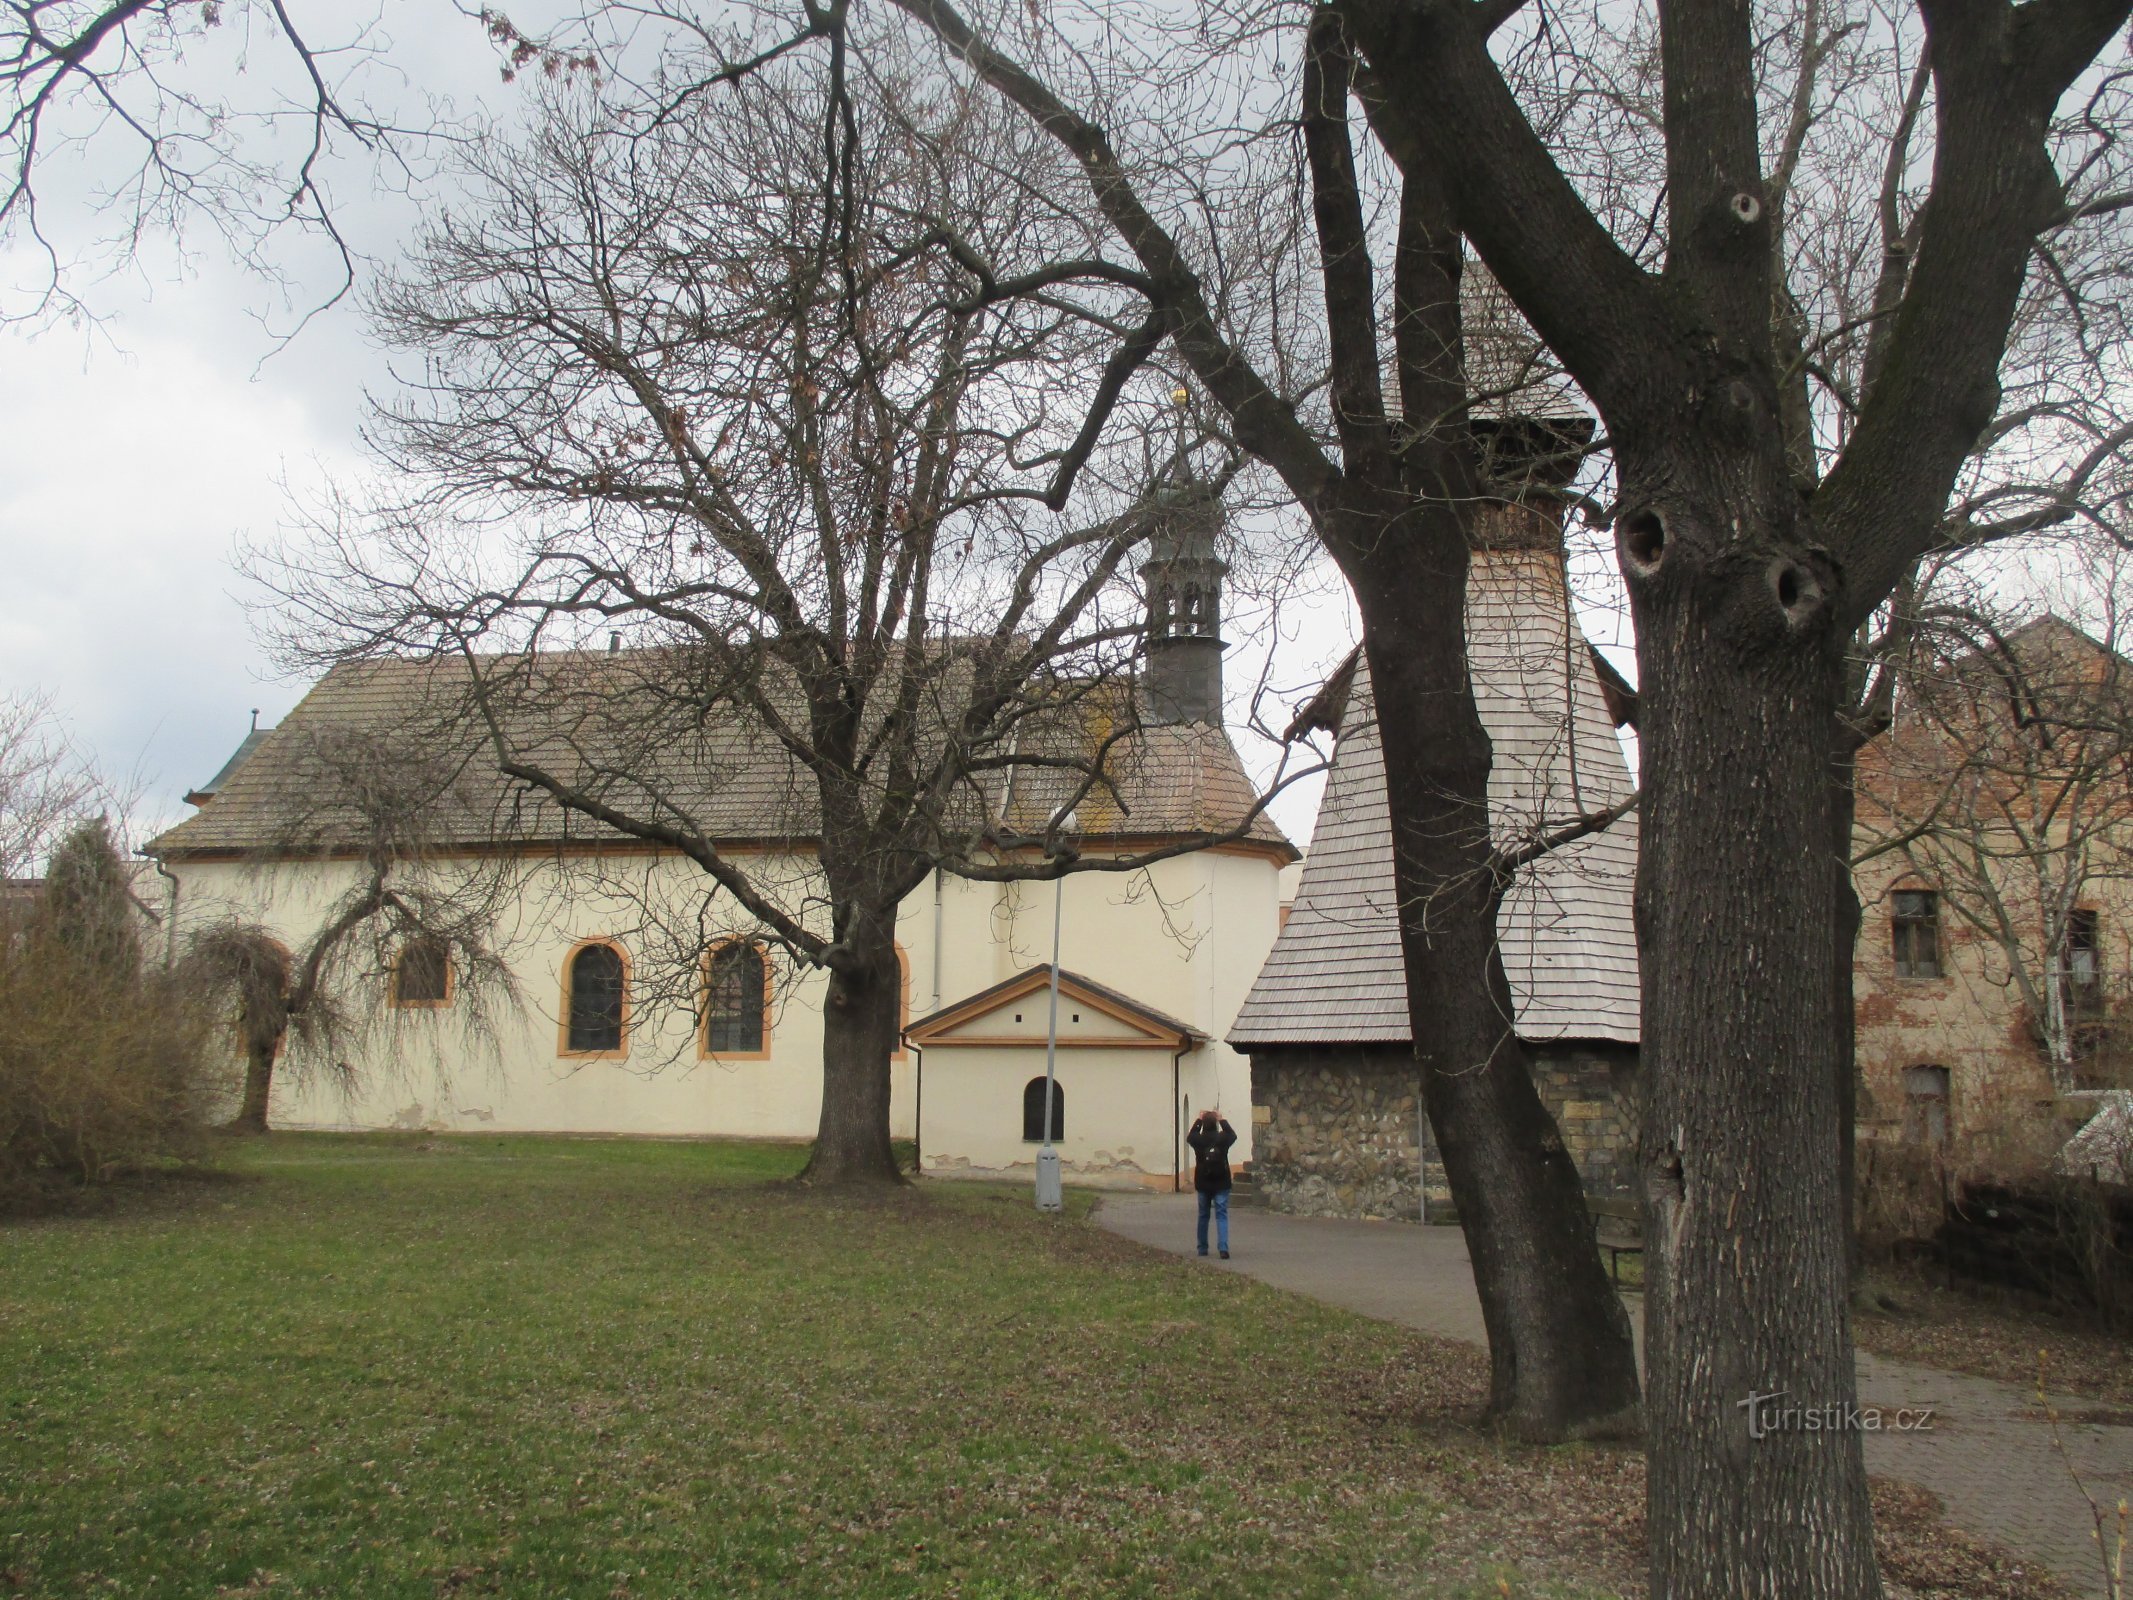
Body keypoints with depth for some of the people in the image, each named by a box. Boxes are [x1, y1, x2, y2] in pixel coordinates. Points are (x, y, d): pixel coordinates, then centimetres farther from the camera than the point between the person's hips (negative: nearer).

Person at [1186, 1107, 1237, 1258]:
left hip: (1203, 1184, 2)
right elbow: (1233, 1135, 15)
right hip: (1221, 1184, -2)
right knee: (1221, 1215, -2)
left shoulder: (1198, 1139, -7)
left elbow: (1189, 1137, 18)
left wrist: (1199, 1120, 22)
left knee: (1203, 1216, 15)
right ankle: (1223, 1247, -16)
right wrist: (1222, 1120, 20)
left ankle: (1202, 1248, 21)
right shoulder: (1222, 1138, -9)